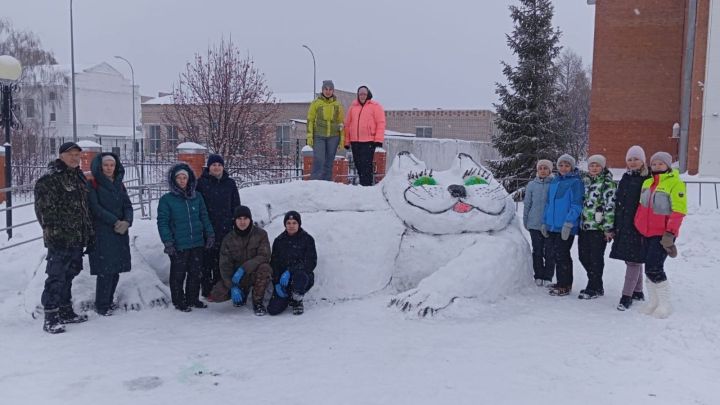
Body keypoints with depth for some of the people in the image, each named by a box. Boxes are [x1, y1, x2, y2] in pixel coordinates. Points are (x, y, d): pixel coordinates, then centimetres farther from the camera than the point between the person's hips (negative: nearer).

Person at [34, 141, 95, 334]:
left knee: (69, 275, 16)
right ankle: (50, 318, -1)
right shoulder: (49, 179, -9)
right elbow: (44, 209, -15)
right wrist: (53, 233, -19)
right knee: (56, 277, -6)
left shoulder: (79, 177, 18)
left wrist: (90, 234, 20)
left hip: (77, 239, 8)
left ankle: (66, 311, 27)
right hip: (60, 239, -8)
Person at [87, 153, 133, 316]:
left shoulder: (119, 184, 15)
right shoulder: (93, 184, -2)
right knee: (105, 270, -7)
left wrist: (127, 221, -10)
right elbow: (95, 207, -12)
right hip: (102, 234, -6)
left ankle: (108, 302, 18)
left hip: (120, 234, 6)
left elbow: (127, 206, 9)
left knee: (115, 269, 6)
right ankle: (101, 306, 4)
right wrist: (115, 221, -17)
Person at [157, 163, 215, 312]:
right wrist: (168, 242, -13)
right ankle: (179, 302, 21)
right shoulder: (166, 200, -4)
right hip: (178, 245, -4)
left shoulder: (197, 197, 7)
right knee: (178, 274, 5)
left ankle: (192, 299, 28)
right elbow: (162, 222, -6)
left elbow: (204, 217, 13)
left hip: (197, 243, 4)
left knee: (195, 273, 13)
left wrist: (209, 234, 6)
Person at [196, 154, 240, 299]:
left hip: (225, 228, 3)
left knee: (222, 260, 9)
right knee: (207, 260, 0)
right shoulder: (201, 182, -1)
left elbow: (236, 206, 13)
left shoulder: (230, 183, 9)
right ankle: (206, 290, 9)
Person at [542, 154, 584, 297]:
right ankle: (563, 283, 24)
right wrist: (545, 222, 17)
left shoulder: (576, 182, -8)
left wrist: (568, 223, -21)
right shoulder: (554, 181, 14)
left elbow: (577, 204, -14)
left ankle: (564, 286, 3)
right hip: (553, 226, 7)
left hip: (566, 227, -7)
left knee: (561, 255, -5)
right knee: (559, 255, 14)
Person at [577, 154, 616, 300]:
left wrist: (608, 228, -17)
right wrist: (579, 222, 19)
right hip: (584, 226, 7)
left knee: (595, 258, -1)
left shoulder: (608, 183, -6)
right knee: (583, 256, 9)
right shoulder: (585, 181, 15)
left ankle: (594, 288, 12)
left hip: (598, 227, -7)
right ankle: (596, 285, 25)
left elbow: (610, 206, -12)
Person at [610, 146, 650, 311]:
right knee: (632, 260, 14)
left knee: (633, 260, -6)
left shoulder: (648, 179, -6)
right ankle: (638, 292, 26)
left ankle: (627, 296, -5)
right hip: (624, 226, 7)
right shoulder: (625, 179, 14)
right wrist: (614, 227, 14)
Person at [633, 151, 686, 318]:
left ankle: (665, 305, 5)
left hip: (662, 234, -7)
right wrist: (637, 226, 17)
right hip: (647, 233, 7)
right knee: (649, 268, 12)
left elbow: (679, 210, -14)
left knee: (654, 269, -10)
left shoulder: (675, 183, -10)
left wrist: (670, 233, -19)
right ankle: (654, 301, 25)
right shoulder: (647, 183, 10)